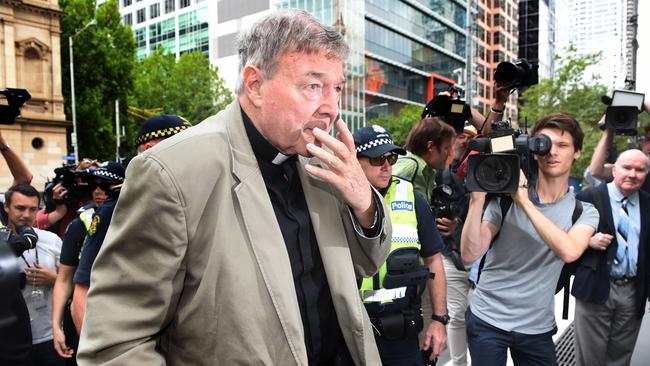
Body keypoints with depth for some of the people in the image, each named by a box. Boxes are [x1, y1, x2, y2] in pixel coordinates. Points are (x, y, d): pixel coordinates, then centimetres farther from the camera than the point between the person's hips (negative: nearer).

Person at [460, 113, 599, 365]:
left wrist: (524, 201, -27)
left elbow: (569, 251, -25)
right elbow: (470, 255, -17)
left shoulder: (584, 211, -3)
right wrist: (477, 198, -25)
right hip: (488, 319, -1)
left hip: (537, 327, 2)